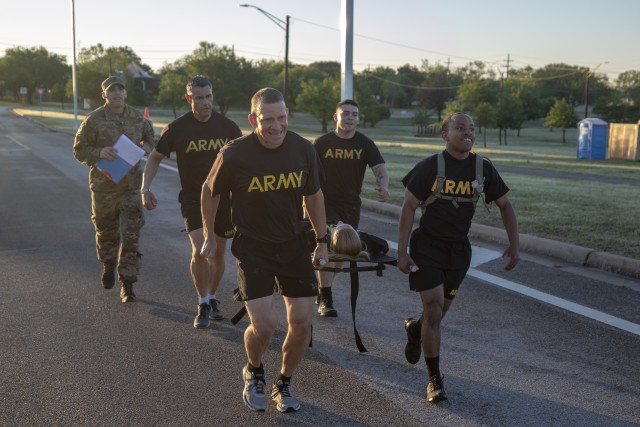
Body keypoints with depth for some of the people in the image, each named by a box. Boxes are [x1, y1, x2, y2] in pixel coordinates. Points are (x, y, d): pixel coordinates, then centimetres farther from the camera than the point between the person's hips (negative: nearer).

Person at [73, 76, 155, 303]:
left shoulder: (138, 118, 4)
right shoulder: (93, 120, -5)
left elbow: (149, 138, 21)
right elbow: (79, 150, -4)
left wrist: (147, 147, -2)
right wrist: (99, 152, -22)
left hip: (131, 185, 1)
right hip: (103, 187, -1)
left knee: (130, 237, -7)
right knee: (106, 232, 15)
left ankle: (127, 286, -2)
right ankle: (108, 265, 44)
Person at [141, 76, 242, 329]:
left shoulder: (227, 126, -3)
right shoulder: (177, 128, -7)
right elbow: (155, 158, 6)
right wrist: (146, 188, -5)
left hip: (224, 198, 2)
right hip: (192, 199, -2)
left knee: (218, 253, 10)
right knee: (199, 251, -17)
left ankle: (212, 298, 32)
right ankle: (203, 305, 1)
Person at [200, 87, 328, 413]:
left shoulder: (303, 149, -9)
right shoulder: (234, 154, -18)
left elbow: (313, 195, 7)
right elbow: (209, 191, 1)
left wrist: (322, 240, 10)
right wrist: (209, 236, 7)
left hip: (294, 245, 3)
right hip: (252, 248, -3)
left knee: (302, 323, 0)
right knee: (264, 326, -13)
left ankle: (283, 384, 28)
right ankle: (254, 372, 23)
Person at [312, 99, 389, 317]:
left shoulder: (365, 144, -2)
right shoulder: (322, 143, -5)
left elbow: (380, 169, -11)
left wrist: (383, 186, -33)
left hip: (351, 205, 3)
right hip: (326, 203, -3)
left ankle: (323, 288, 38)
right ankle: (325, 299, -10)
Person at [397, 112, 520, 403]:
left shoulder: (483, 169, -2)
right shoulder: (429, 167, -13)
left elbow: (505, 206, 7)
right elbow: (408, 208, -9)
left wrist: (514, 245, -3)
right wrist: (402, 252, -13)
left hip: (459, 249, 4)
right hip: (427, 246, -4)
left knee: (440, 310, 14)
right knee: (434, 310, -8)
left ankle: (414, 329, 50)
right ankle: (434, 379, 6)